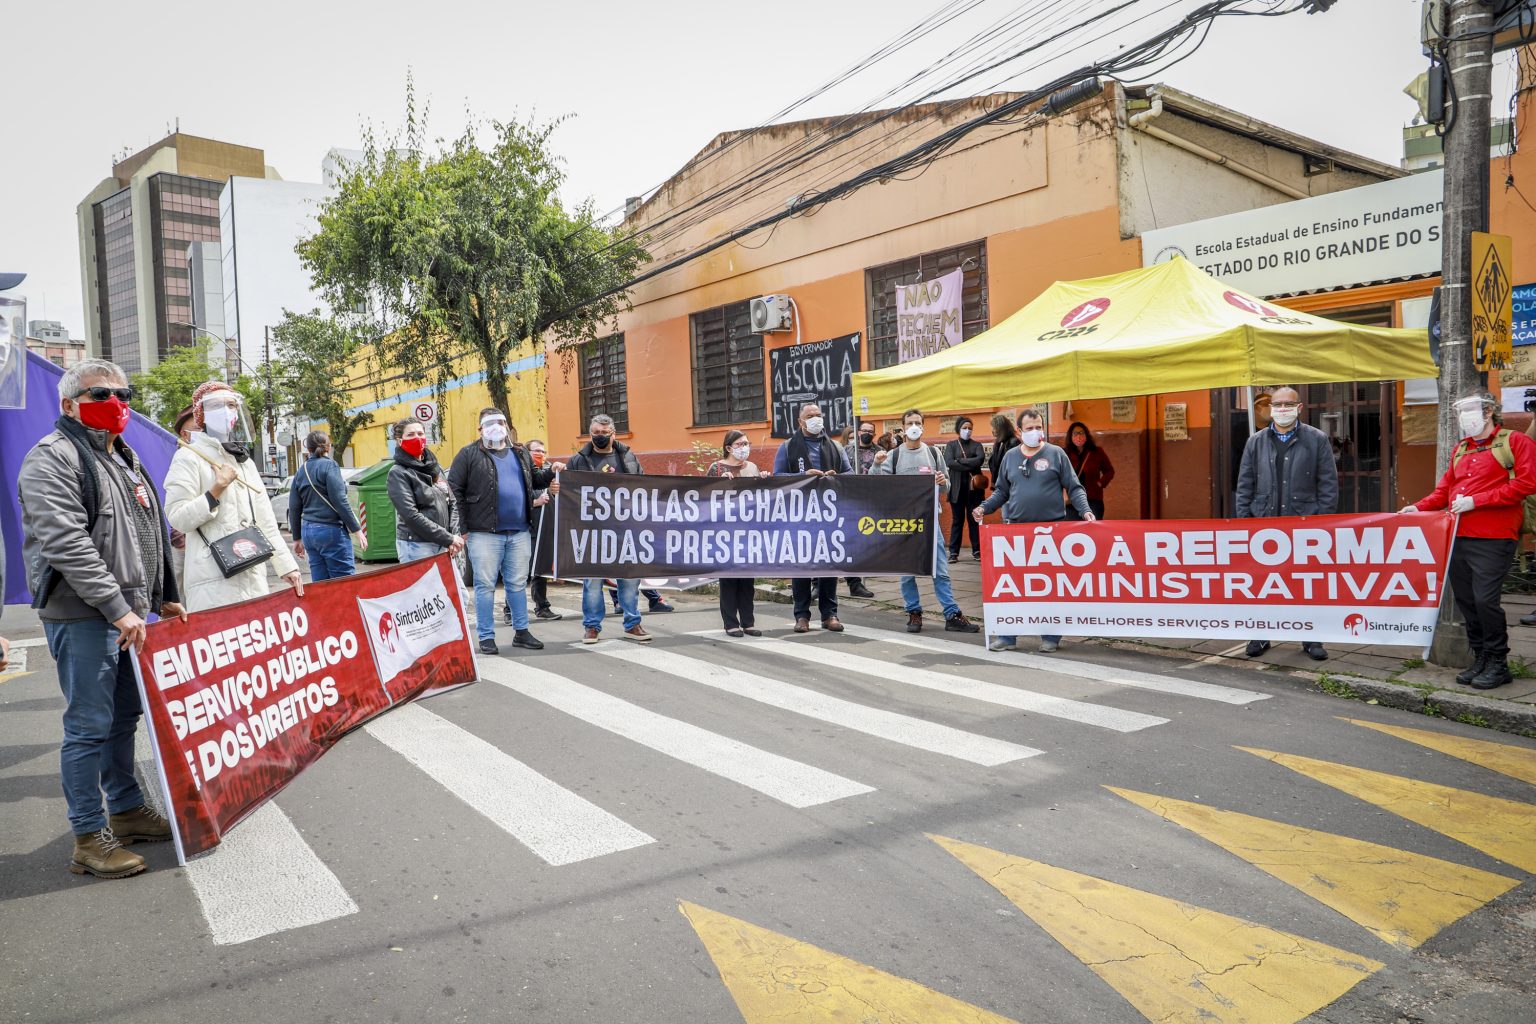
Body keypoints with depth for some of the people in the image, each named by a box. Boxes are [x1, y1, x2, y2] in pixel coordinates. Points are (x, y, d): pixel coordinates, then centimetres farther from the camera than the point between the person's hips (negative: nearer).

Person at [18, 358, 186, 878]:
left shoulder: (123, 458, 18)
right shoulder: (52, 459, -10)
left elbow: (151, 535, 24)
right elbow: (66, 544, -20)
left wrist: (165, 597, 19)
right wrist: (117, 608, -22)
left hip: (129, 614, 9)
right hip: (82, 618, -9)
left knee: (124, 716, 16)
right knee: (89, 727, -3)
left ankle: (126, 811, 29)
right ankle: (89, 838, 7)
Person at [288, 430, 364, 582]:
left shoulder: (301, 471, 12)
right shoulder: (329, 465, -6)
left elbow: (294, 508, 13)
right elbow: (340, 501, -13)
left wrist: (297, 538, 21)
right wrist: (356, 530, -9)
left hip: (308, 531, 7)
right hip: (330, 530, -7)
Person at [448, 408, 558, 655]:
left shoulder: (520, 453, 16)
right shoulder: (469, 454, 0)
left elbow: (534, 480, 26)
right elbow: (455, 489, -4)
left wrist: (551, 471, 3)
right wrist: (463, 528, -9)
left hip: (520, 532, 5)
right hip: (484, 532, -5)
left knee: (518, 583, 12)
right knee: (485, 585, 1)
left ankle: (521, 632, 23)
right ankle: (486, 637, 10)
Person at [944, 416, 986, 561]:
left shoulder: (977, 445, 9)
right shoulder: (951, 445, 6)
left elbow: (980, 459, -11)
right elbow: (949, 462, -12)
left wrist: (960, 460, -13)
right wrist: (970, 467, -14)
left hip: (974, 488, 1)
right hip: (957, 488, -1)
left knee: (974, 519, 4)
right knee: (957, 520, 3)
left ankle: (977, 551, 10)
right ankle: (954, 552, 6)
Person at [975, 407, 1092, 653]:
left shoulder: (1056, 454, 2)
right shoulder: (1010, 456, 9)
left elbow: (1074, 488, 2)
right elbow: (1001, 492, 15)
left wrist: (1085, 510, -13)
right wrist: (984, 507, 0)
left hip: (1051, 528, -2)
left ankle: (1050, 636, 13)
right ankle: (1007, 636, 11)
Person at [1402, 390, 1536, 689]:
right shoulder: (1460, 450, 19)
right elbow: (1444, 490, 21)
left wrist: (1476, 501, -16)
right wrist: (1418, 508, 3)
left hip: (1492, 538, -7)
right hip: (1457, 537, 7)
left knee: (1485, 600, -10)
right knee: (1465, 601, 9)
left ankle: (1498, 663, 5)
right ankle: (1480, 659, 21)